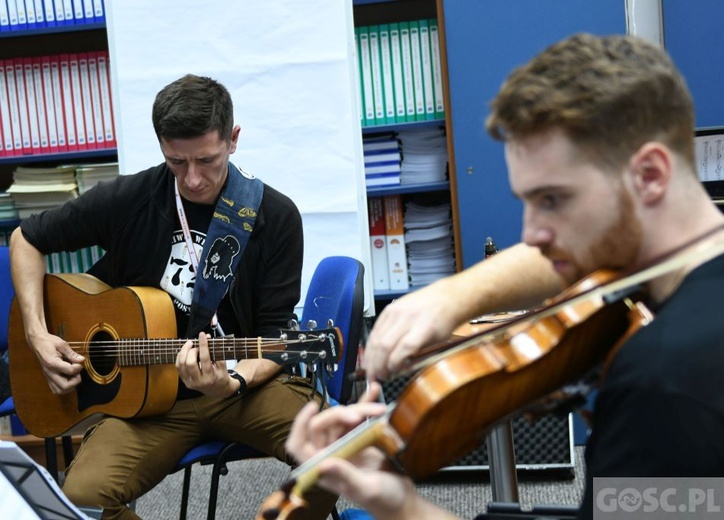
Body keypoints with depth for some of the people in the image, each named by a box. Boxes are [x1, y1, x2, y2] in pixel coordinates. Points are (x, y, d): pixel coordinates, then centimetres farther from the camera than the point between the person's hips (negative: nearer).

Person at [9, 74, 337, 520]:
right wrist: (37, 334, -1)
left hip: (246, 382, 0)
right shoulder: (127, 200, -4)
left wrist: (235, 382, -26)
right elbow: (27, 240, 11)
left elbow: (275, 334, -5)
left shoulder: (274, 216, -6)